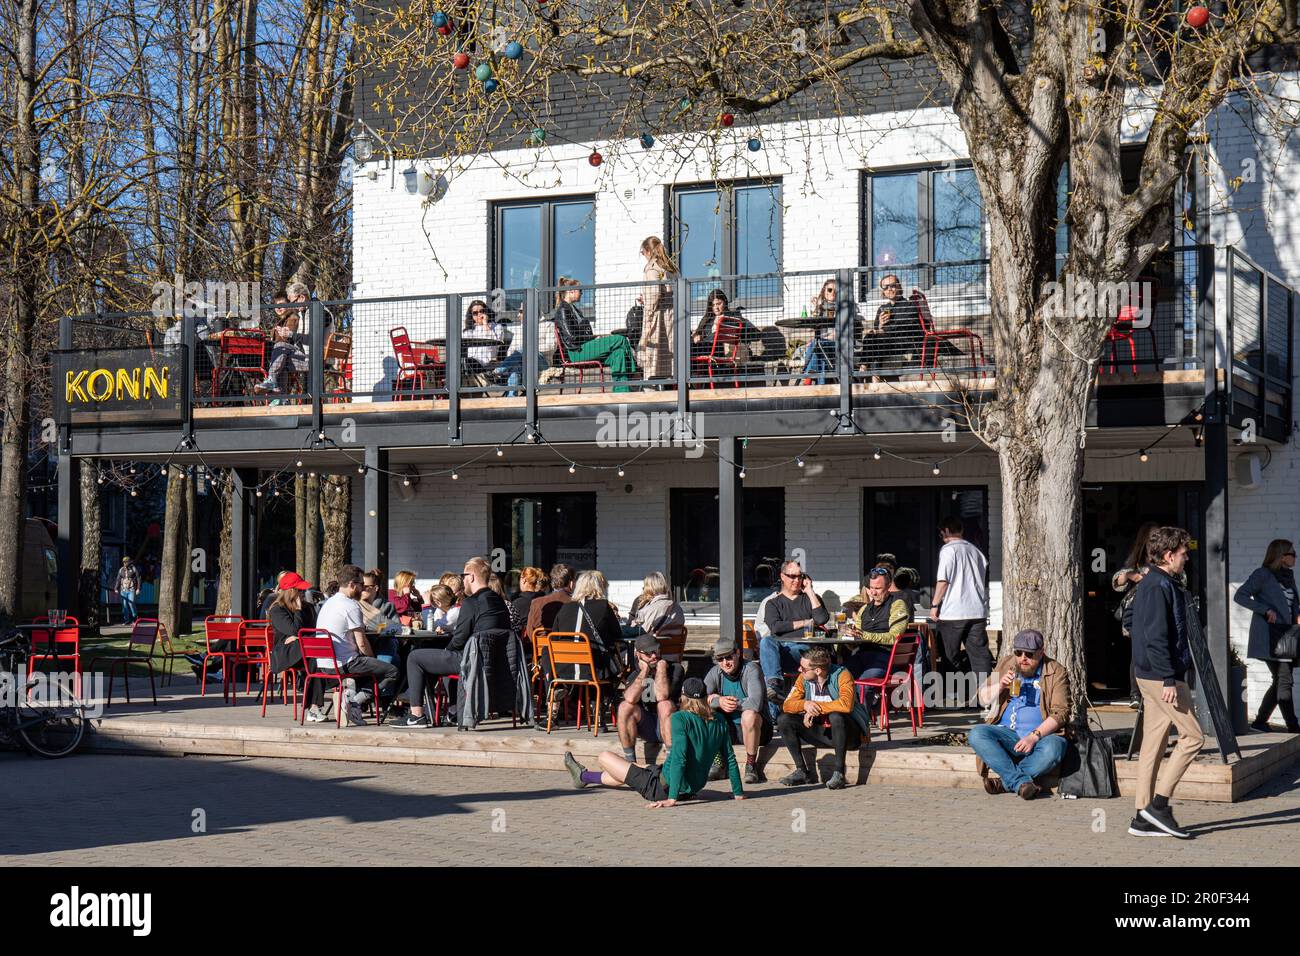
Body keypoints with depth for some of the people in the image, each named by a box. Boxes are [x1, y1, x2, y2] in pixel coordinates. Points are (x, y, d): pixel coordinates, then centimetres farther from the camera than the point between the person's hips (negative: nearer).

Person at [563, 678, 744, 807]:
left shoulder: (680, 718, -19)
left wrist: (672, 798, -28)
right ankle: (584, 777, 54)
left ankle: (583, 776, 46)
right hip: (693, 790, 7)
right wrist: (738, 793, 9)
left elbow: (679, 758, -27)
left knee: (604, 757, 12)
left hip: (664, 789, -7)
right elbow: (730, 758, 0)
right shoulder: (718, 723, -1)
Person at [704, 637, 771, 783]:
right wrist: (719, 702, -28)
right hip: (729, 730, 5)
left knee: (749, 715, -37)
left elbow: (755, 703, -29)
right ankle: (718, 762, -8)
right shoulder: (715, 672, 1)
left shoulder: (751, 669, -15)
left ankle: (751, 765, -19)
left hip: (754, 728, -5)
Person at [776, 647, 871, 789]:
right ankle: (801, 771, -4)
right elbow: (787, 705, -5)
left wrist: (816, 707, -25)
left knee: (836, 716, -38)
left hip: (848, 731, -6)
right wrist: (805, 704, -27)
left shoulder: (841, 675, -18)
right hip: (822, 733, 6)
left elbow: (846, 704, -34)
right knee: (783, 720, -10)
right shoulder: (803, 679, -2)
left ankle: (839, 772, -26)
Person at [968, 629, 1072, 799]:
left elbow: (1060, 713, -8)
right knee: (976, 734, -26)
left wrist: (1034, 736, -20)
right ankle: (1021, 782, -31)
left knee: (1053, 749, -37)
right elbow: (983, 698, 15)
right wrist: (1000, 686, -7)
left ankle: (1006, 782, -22)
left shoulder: (1056, 672, 1)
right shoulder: (1006, 664, 13)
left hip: (1043, 735, -3)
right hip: (1007, 733, 3)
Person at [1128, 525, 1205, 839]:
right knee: (1192, 736, -5)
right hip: (1161, 676, -10)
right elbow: (1156, 637, -21)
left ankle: (1144, 818, 10)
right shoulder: (1159, 586, -14)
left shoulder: (1149, 584, 17)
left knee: (1153, 745, 9)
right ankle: (1158, 803, -5)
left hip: (1150, 676, 10)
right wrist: (1169, 680, -22)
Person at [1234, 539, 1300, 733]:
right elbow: (1240, 596, -14)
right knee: (1284, 680, -10)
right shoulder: (1262, 575, -7)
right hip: (1269, 636, -8)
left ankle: (1260, 721, 20)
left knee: (1281, 681, 10)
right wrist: (1265, 610, -21)